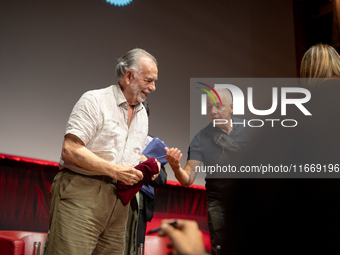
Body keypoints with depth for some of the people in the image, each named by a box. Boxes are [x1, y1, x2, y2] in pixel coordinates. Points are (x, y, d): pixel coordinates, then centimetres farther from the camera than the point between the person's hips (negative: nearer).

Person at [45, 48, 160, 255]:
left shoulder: (142, 114, 18)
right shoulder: (95, 100, -5)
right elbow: (70, 149, -14)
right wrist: (113, 170, -18)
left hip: (118, 198, 7)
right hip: (82, 192, -7)